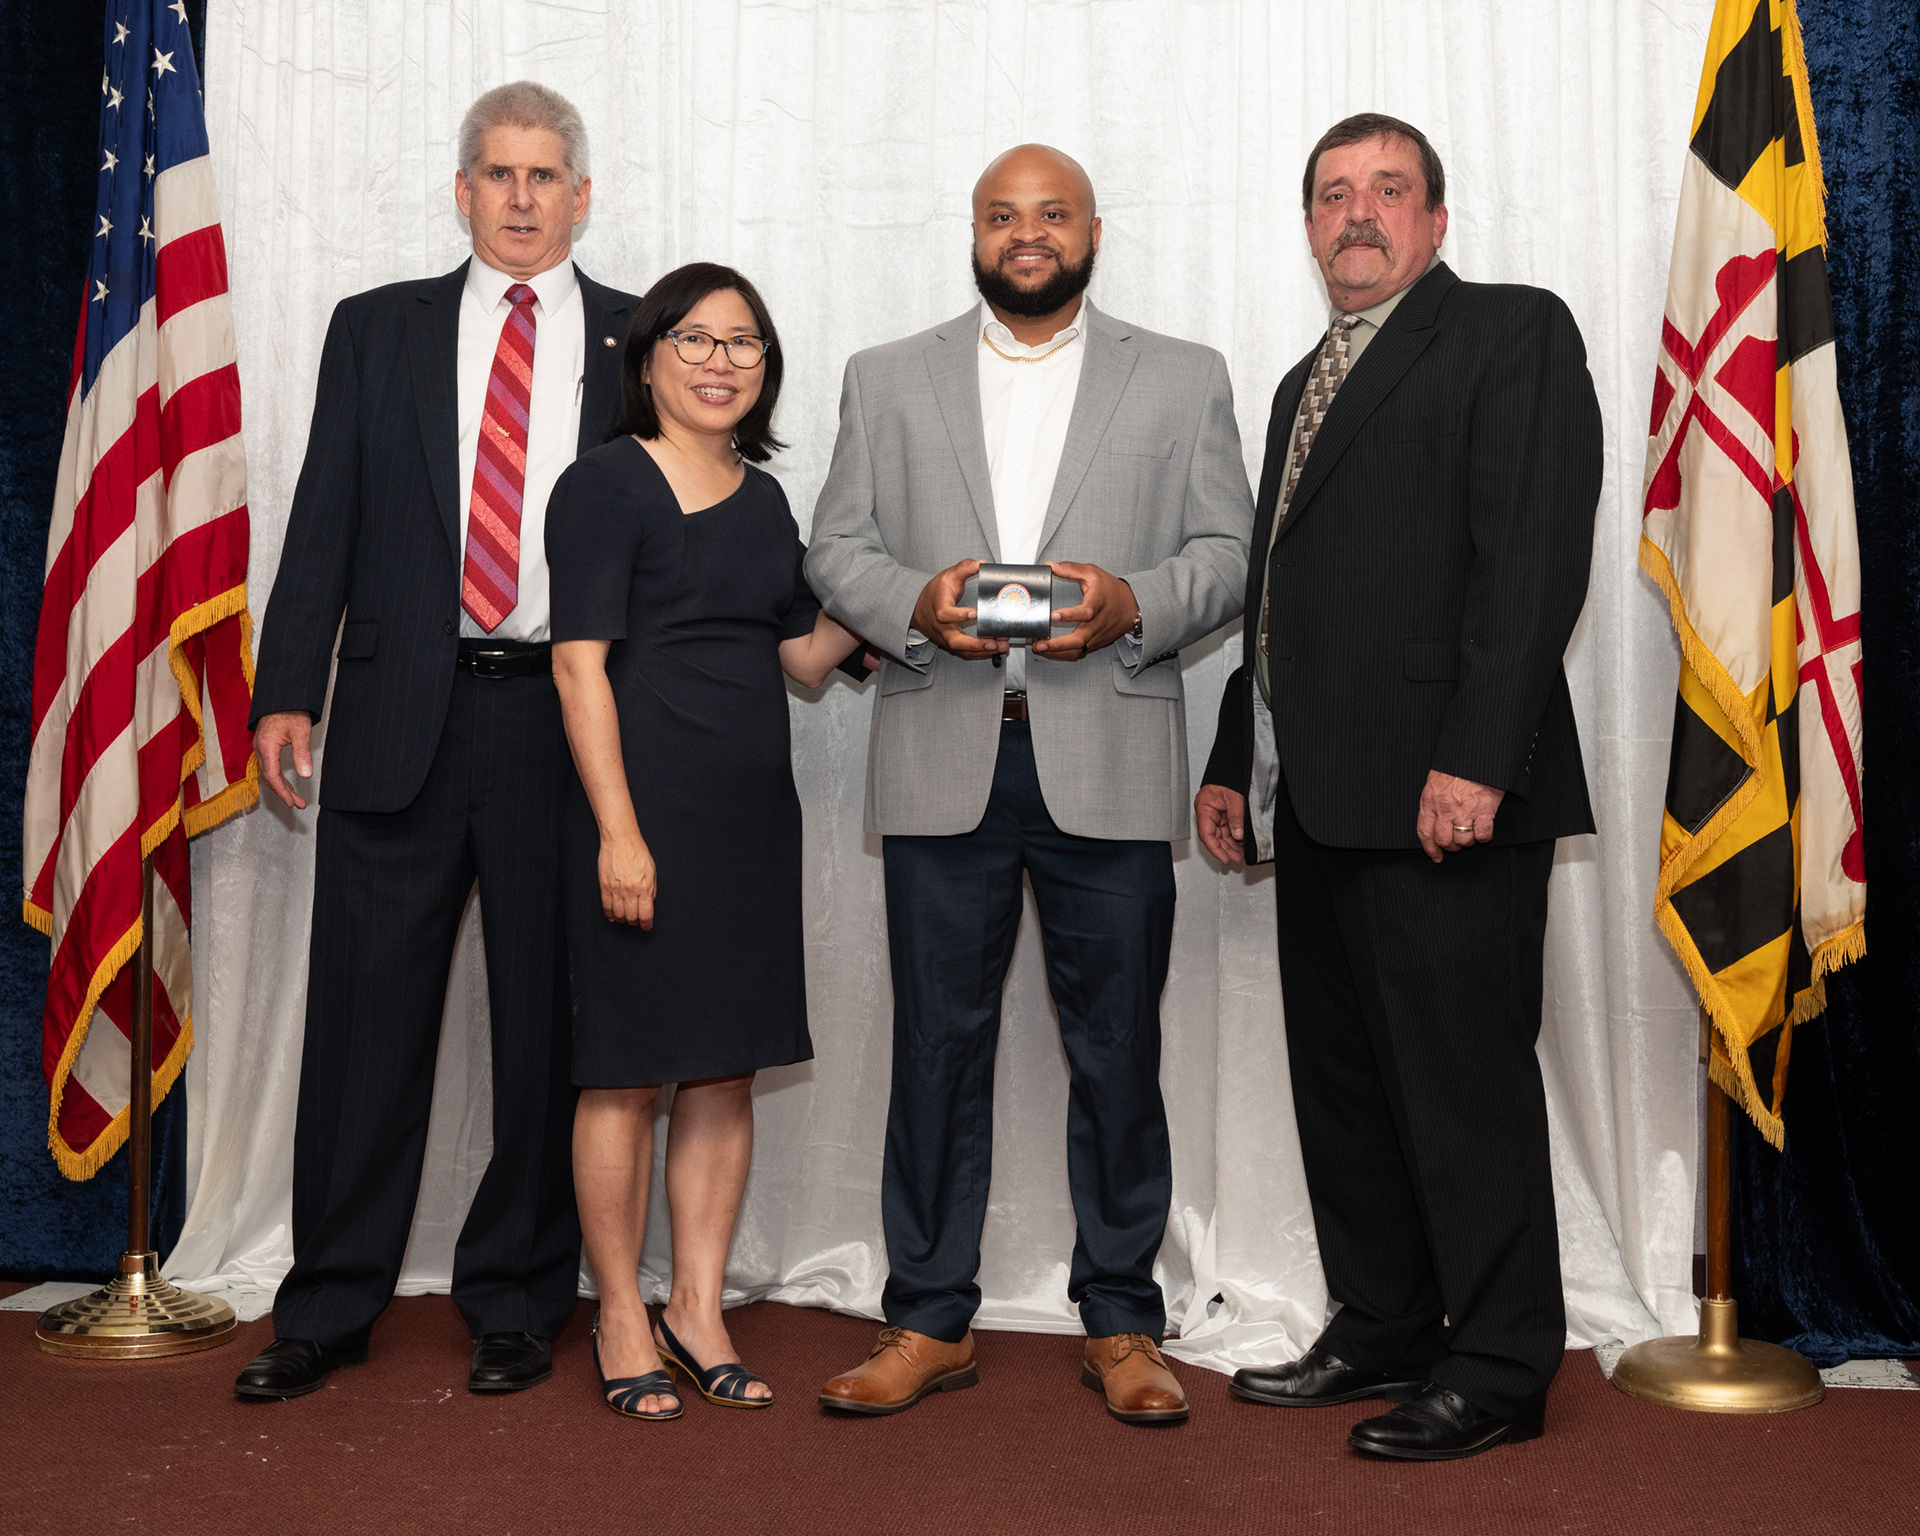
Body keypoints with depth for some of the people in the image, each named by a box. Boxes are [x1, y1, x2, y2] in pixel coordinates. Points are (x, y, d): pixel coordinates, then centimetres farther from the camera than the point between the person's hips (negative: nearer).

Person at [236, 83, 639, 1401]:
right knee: (367, 1015, 4)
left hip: (570, 718, 0)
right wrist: (288, 694, -2)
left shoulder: (640, 342, 9)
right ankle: (330, 1304, 18)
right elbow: (325, 522, 8)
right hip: (400, 713, 1)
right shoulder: (378, 330, 12)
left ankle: (519, 1304, 21)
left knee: (549, 1024, 6)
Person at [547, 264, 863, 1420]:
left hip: (752, 814, 7)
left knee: (729, 1070, 10)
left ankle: (699, 1309, 23)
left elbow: (808, 658, 18)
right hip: (644, 807, -7)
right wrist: (619, 829, -17)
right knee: (628, 1074, 3)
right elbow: (580, 665, -11)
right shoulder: (608, 482, -5)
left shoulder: (764, 499, 15)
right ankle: (623, 1322, 16)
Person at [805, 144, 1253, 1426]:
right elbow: (837, 551, 9)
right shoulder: (887, 379, 15)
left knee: (1117, 1049, 4)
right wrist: (915, 601, -12)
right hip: (941, 758, 1)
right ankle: (931, 1320, 17)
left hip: (1109, 761, -1)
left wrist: (1132, 602, -14)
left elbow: (1228, 554, 6)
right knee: (939, 1042, 5)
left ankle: (1122, 1322, 17)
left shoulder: (1185, 380, 12)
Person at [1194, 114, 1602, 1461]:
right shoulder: (1306, 384, 24)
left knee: (1463, 1078, -3)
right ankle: (1381, 1331, 25)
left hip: (1444, 793, -8)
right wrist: (1234, 763, 17)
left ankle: (1496, 1369, 9)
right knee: (1342, 1079, 13)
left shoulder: (1512, 333, -1)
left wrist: (1473, 759, -21)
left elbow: (1535, 557, -13)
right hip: (1317, 797, 9)